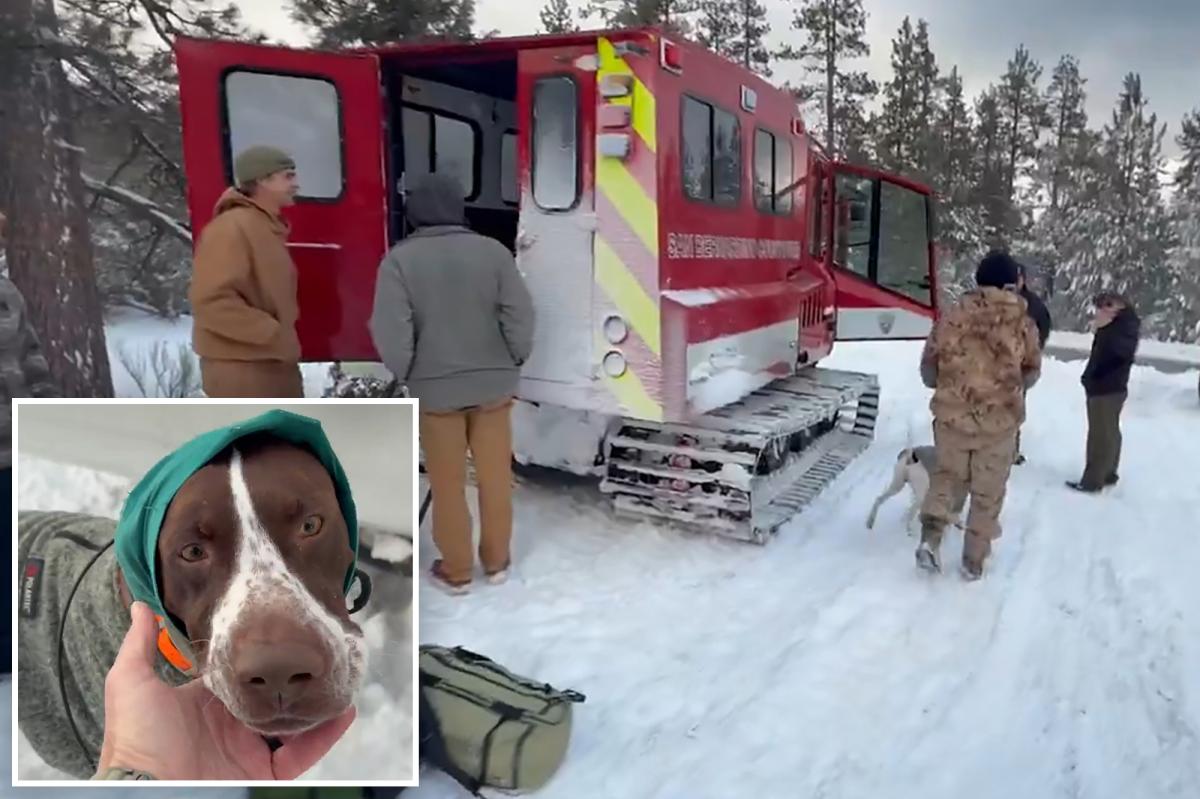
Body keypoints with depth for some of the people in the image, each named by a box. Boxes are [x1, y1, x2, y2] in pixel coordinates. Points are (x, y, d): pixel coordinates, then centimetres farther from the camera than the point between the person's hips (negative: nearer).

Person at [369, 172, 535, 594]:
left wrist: (409, 377, 0)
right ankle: (496, 561, 29)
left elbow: (390, 333, -15)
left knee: (448, 483, 12)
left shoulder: (400, 259, -10)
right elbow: (521, 318, -8)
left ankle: (456, 570, 25)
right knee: (495, 476, 15)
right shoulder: (493, 251, -5)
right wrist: (510, 366, 6)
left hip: (435, 389, -2)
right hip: (493, 385, 2)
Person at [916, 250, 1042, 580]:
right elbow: (1032, 371, 9)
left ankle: (930, 537, 5)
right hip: (1000, 420, 0)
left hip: (952, 414, 1)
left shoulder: (953, 316, -4)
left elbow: (928, 365, 1)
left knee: (948, 474, 22)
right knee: (988, 491, 14)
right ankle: (974, 560, 23)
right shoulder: (1023, 323, -3)